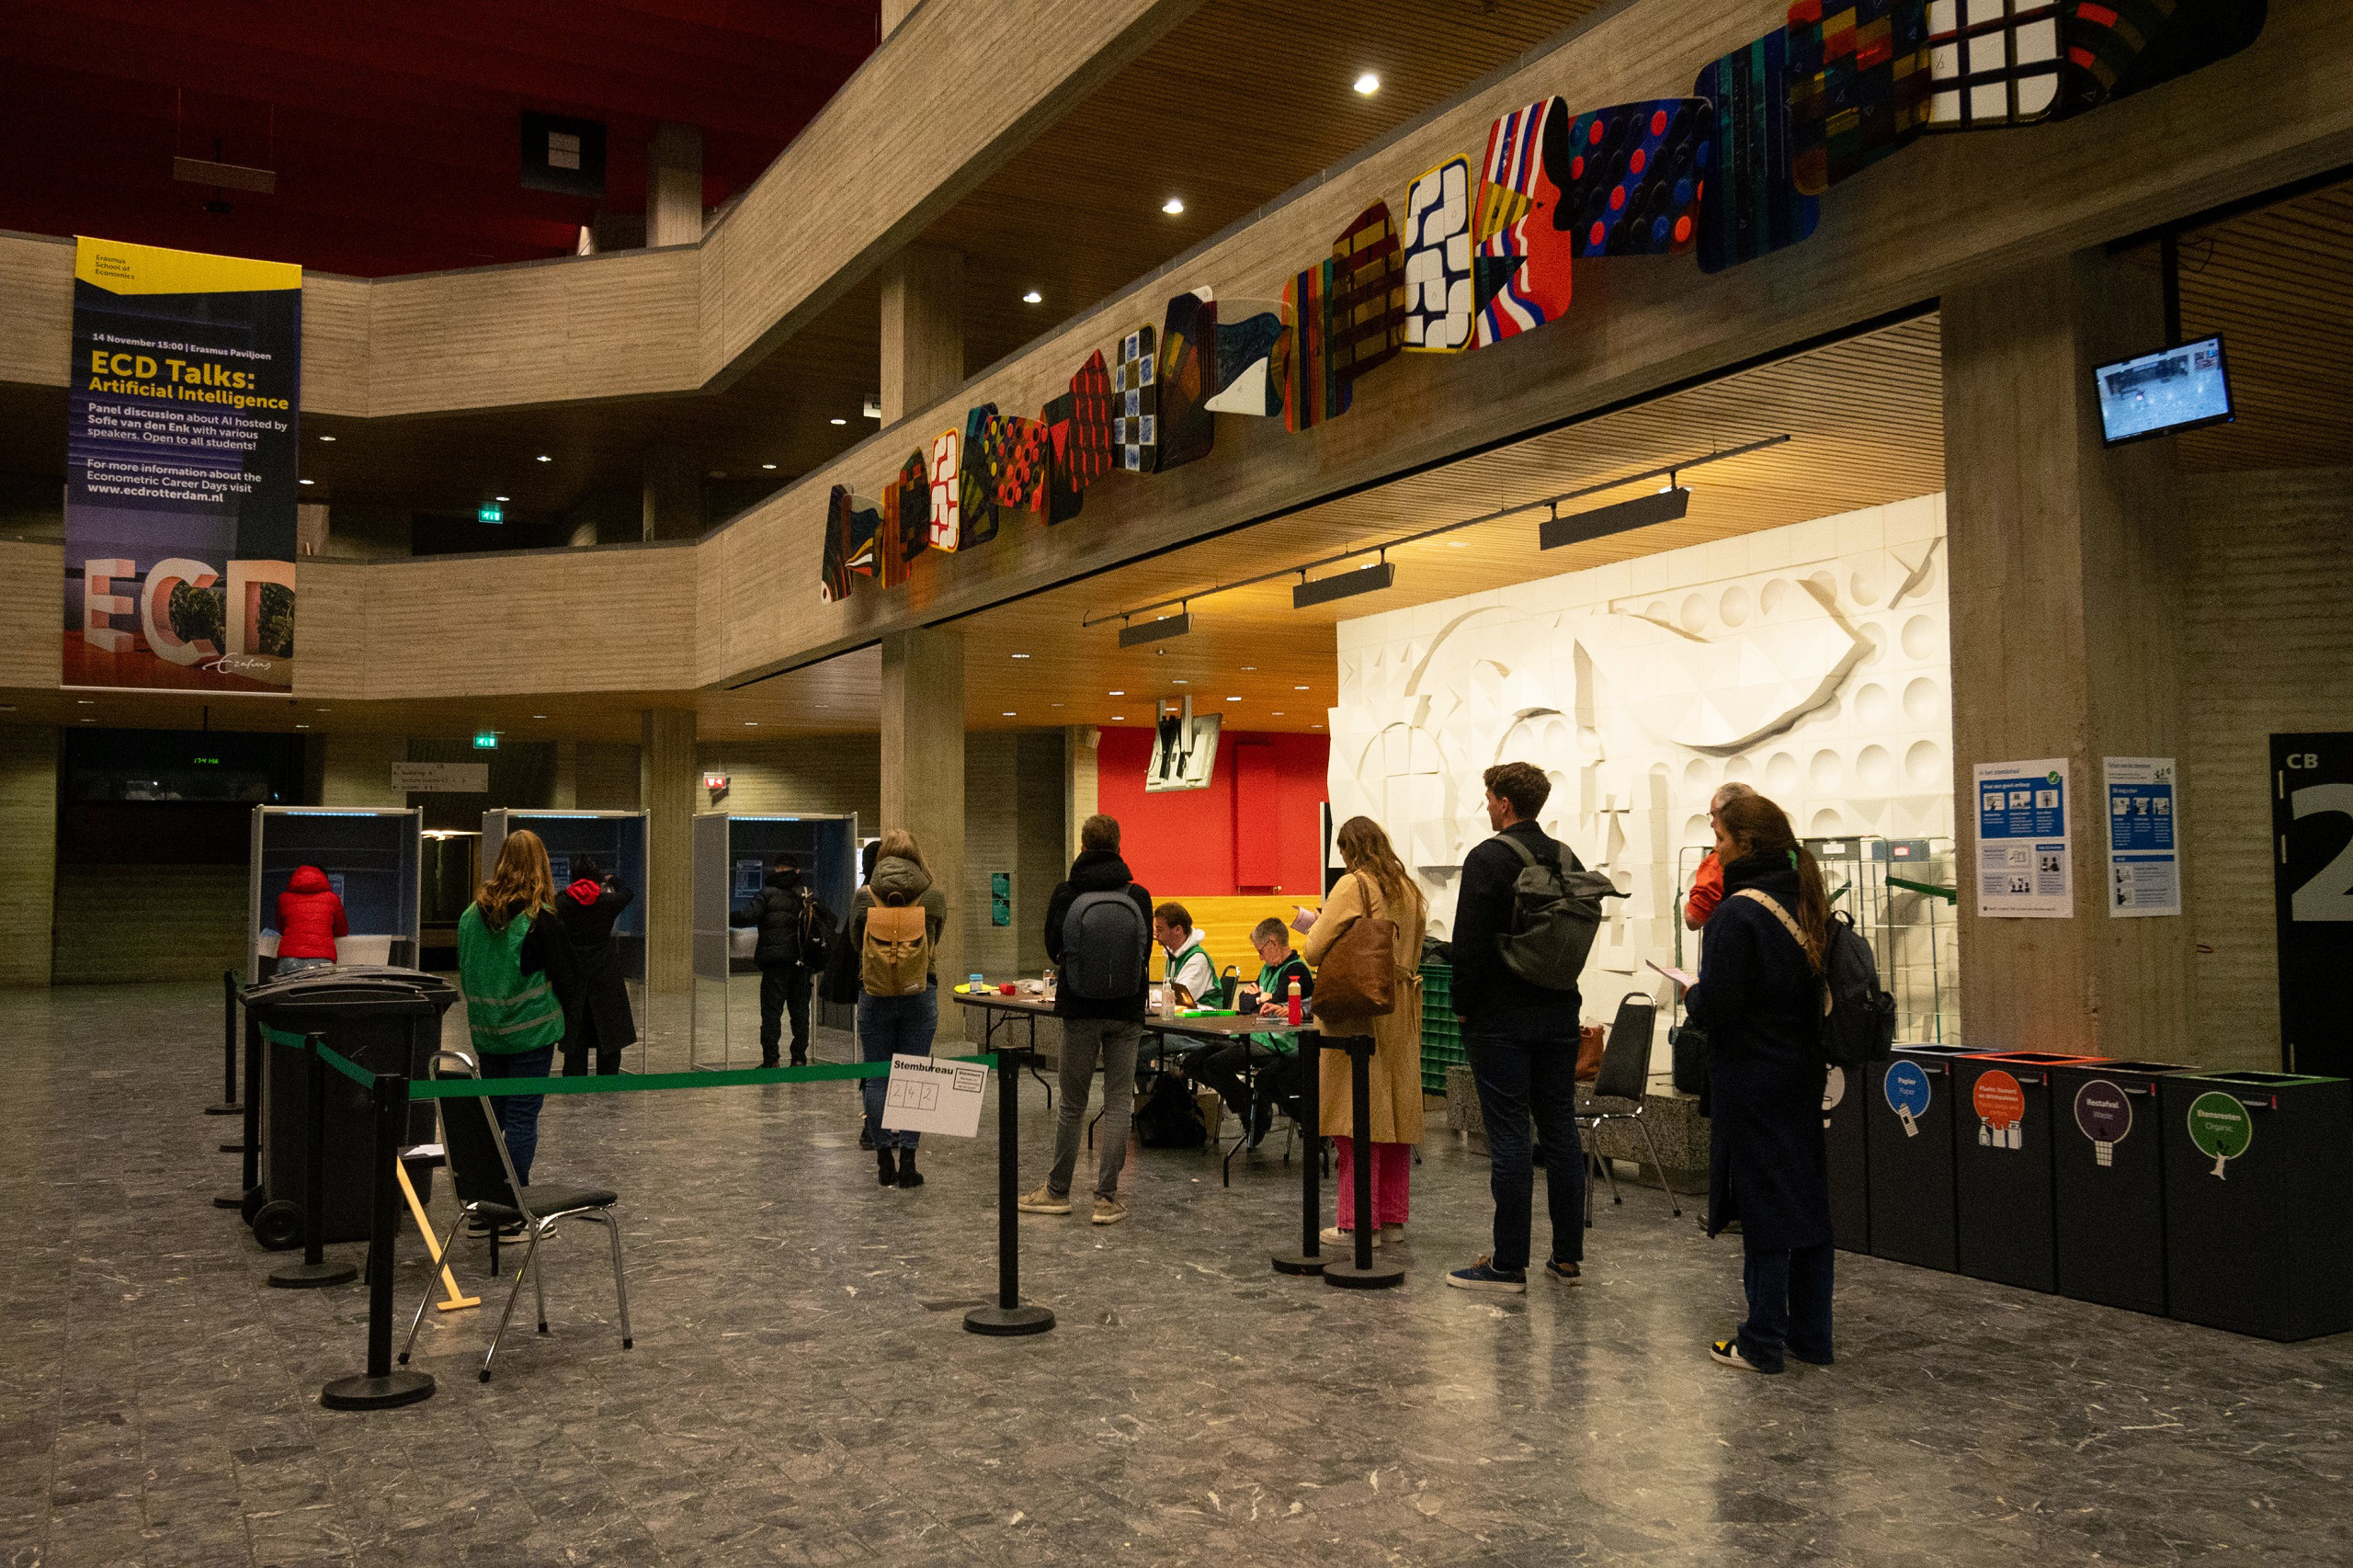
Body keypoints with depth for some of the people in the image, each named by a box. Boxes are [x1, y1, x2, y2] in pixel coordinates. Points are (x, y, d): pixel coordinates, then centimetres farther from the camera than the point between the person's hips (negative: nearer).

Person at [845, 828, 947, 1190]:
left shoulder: (864, 896, -4)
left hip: (874, 995, 0)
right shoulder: (934, 897, -4)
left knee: (877, 1078, 9)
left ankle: (885, 1160, 12)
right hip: (919, 996, 0)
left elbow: (855, 942, 11)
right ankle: (907, 1161, 3)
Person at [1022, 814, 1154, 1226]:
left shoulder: (1066, 893, -6)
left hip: (1079, 1010, 0)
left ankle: (1057, 1191, 21)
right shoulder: (1138, 896, -4)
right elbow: (1146, 953, 6)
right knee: (1118, 1103, 4)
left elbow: (1052, 948, 5)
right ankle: (1107, 1198, 4)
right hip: (1127, 1012, 0)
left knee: (1072, 1103, 10)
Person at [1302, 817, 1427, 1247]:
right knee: (1396, 1114, 10)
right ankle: (1392, 1219, 16)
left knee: (1357, 1117, -3)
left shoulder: (1353, 886, -11)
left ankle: (1358, 1223, -1)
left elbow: (1315, 951, -13)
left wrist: (1315, 925, 6)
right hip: (1401, 1016, 7)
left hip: (1358, 1014, -7)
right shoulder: (1409, 890, 10)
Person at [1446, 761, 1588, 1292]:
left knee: (1508, 1136, -4)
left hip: (1501, 1018, -6)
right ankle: (1567, 1256, 17)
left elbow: (1470, 944, -15)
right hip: (1559, 1013, 7)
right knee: (1560, 1130, 11)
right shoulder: (1568, 859, 10)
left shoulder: (1488, 859, -12)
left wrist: (1463, 1006, -4)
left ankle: (1508, 1264, 0)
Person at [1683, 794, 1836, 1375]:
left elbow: (1716, 1006, -21)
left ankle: (1763, 1342, 7)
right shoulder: (1806, 903, 6)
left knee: (1761, 1203, -1)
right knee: (1806, 1197, 13)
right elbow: (1814, 985, 14)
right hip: (1803, 1073, 8)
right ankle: (1810, 1335, 22)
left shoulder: (1738, 913, -18)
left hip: (1751, 1077, -8)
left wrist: (1692, 995, 0)